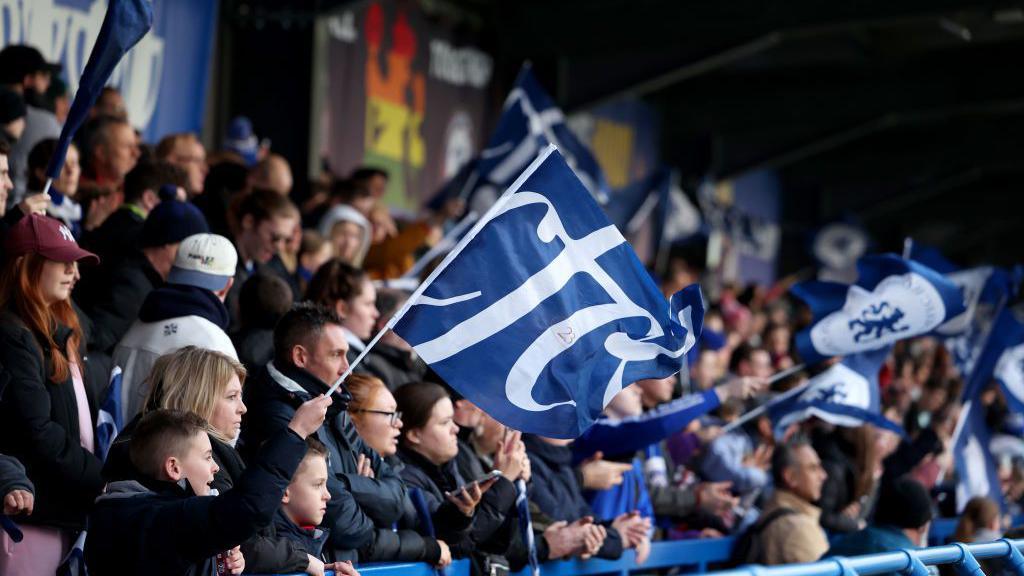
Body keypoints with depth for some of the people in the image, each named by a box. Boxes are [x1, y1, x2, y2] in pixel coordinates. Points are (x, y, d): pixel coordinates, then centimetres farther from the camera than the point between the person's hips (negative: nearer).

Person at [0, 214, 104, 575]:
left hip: (67, 505, 9)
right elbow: (36, 432, -17)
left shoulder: (63, 333, 19)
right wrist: (99, 478, -11)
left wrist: (94, 473, 5)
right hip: (32, 510, -9)